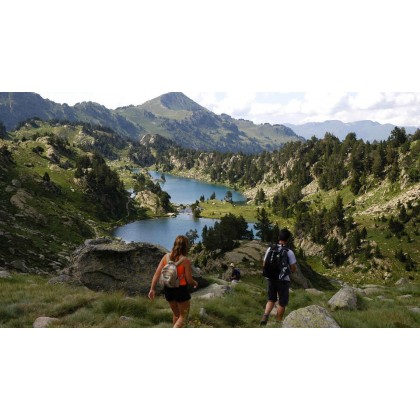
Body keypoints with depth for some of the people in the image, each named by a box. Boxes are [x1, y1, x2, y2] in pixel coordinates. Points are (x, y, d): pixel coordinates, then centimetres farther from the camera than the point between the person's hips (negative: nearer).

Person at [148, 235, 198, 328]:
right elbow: (189, 280, -11)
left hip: (168, 289, 5)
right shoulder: (185, 261, -16)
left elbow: (157, 273, -7)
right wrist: (195, 283, 10)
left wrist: (152, 289, -3)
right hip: (181, 289, -5)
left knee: (176, 314, 26)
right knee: (183, 316, 12)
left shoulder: (166, 257, -3)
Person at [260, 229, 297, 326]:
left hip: (271, 278, 3)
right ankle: (278, 322, 17)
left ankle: (265, 315, -6)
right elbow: (293, 269, -9)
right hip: (283, 279, -3)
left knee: (271, 299, 17)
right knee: (282, 303, 11)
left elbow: (265, 264, 5)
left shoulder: (270, 249, -2)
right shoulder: (289, 252, -12)